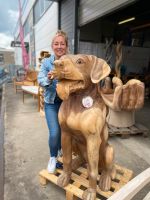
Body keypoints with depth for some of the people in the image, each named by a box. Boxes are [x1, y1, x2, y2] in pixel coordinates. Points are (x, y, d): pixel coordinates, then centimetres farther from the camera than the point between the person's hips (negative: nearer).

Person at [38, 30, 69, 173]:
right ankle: (53, 157, 22)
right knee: (54, 132, -9)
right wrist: (49, 79, -33)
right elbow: (40, 80, -12)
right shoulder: (46, 62, -4)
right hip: (51, 103, -1)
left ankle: (60, 150, 48)